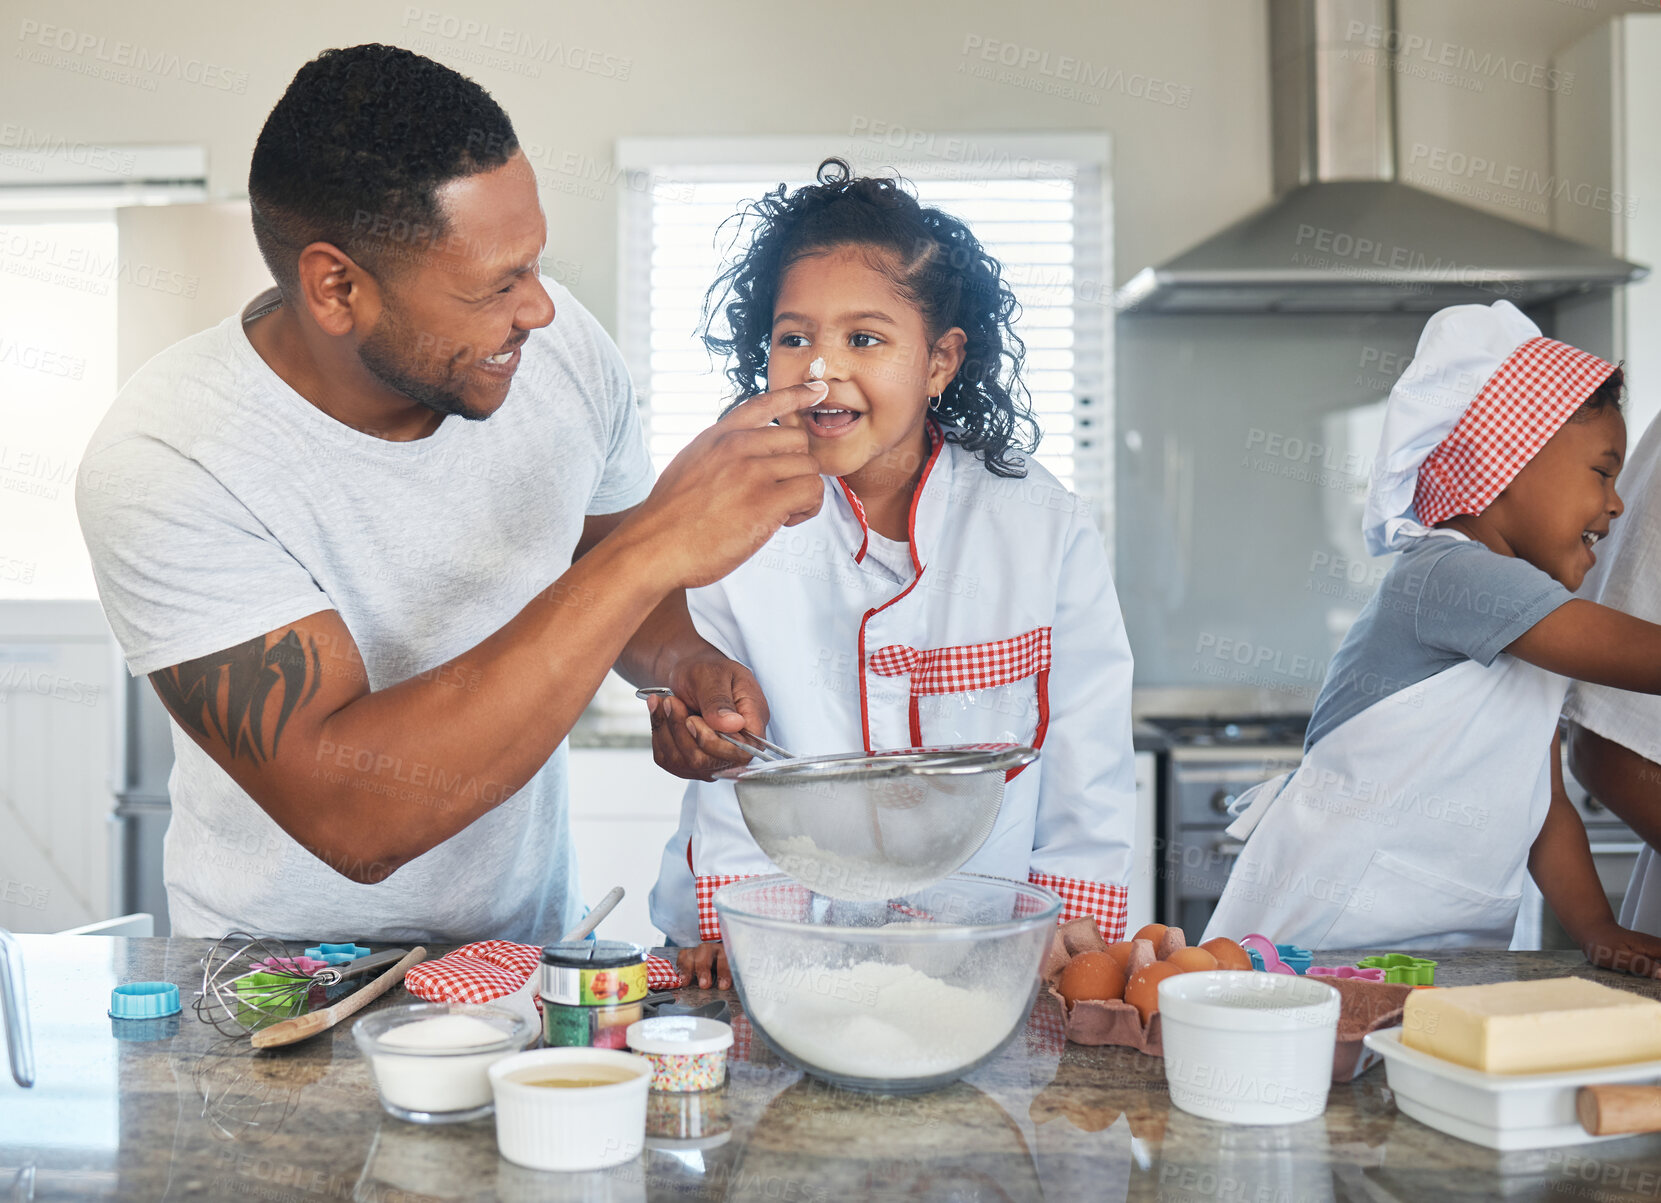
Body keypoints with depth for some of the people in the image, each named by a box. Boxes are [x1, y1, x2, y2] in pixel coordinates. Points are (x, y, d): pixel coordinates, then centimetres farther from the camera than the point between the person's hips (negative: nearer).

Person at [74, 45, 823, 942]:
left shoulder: (560, 345, -9)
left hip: (534, 940, 3)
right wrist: (653, 549, -36)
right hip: (288, 990, -2)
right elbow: (351, 819, -34)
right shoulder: (167, 465, -24)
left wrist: (686, 663, -12)